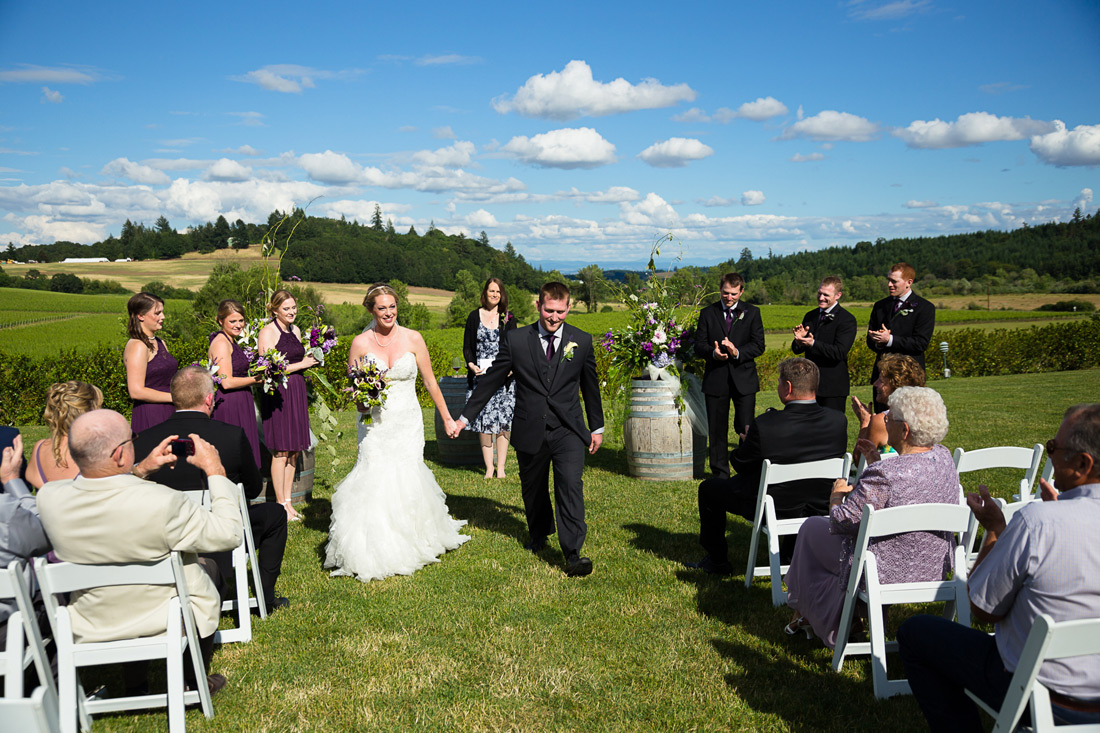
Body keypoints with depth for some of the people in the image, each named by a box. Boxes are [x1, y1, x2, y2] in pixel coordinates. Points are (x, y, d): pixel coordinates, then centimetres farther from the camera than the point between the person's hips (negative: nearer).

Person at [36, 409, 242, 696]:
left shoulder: (49, 497, -19)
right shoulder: (161, 503, -34)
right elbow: (229, 534, -19)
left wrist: (140, 471, 3)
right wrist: (215, 471, -12)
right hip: (166, 624, -4)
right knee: (208, 565, 25)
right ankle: (195, 677, 36)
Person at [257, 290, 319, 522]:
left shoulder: (296, 331, 14)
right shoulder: (267, 332, -9)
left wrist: (313, 358, 9)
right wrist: (302, 364, -11)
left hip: (297, 392, 7)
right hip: (277, 394, -7)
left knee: (294, 451, 9)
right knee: (281, 452, -3)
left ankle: (288, 501, 19)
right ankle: (280, 505, 6)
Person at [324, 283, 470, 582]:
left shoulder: (413, 339, -2)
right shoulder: (360, 343, -2)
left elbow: (430, 382, 6)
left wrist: (447, 418, 9)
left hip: (407, 421, 0)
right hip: (374, 423, 0)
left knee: (408, 478, -3)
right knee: (374, 479, -9)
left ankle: (412, 544, 18)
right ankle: (373, 554, 3)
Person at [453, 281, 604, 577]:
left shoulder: (582, 341, 2)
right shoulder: (516, 339, -1)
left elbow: (590, 386, 13)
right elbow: (491, 380, 5)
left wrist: (597, 427, 19)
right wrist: (465, 417, 6)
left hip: (568, 431, -1)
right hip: (530, 432, 1)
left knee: (570, 486, -15)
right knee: (533, 489, 15)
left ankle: (572, 555, -13)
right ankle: (539, 535, 40)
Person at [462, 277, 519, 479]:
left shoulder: (508, 318, 7)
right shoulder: (474, 316, 8)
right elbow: (467, 346, 9)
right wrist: (471, 364, -10)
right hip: (480, 374, 0)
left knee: (503, 421, -2)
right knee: (483, 420, 0)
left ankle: (501, 467, 5)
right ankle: (489, 467, 7)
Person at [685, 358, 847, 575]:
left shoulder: (764, 425, -27)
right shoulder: (838, 421, -14)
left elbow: (739, 465, -12)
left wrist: (747, 441, 10)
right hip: (820, 506, 5)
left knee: (708, 488, 19)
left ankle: (718, 561, 28)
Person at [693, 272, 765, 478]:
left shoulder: (752, 312, 5)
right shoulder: (707, 313, 7)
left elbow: (758, 345, -2)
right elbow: (699, 345, 2)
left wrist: (737, 352, -19)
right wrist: (713, 352, -20)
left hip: (744, 378, -1)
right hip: (715, 378, 1)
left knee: (745, 429, -2)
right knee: (717, 429, 7)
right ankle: (720, 474, 19)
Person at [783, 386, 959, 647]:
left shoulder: (884, 475, -32)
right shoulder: (944, 457, -7)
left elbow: (840, 522, -21)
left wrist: (837, 495, -2)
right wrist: (876, 463, 13)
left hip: (887, 572, -8)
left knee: (811, 528, 16)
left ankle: (807, 612, 35)